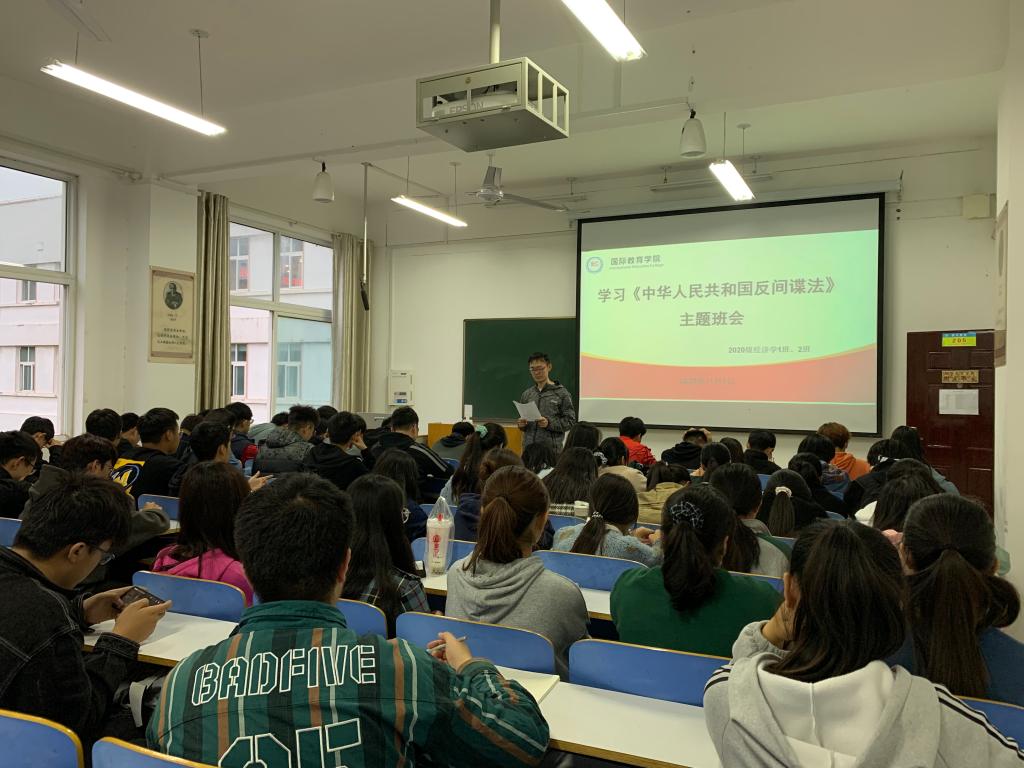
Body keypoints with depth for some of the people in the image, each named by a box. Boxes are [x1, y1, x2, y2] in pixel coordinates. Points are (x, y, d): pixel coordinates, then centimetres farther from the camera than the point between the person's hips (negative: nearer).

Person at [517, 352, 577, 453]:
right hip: (529, 447, 4)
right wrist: (522, 425, -1)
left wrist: (549, 423, -17)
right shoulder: (526, 395, 13)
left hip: (551, 448, -4)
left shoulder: (561, 393, 0)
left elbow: (570, 421, -3)